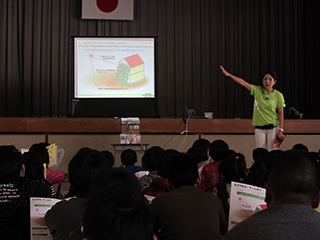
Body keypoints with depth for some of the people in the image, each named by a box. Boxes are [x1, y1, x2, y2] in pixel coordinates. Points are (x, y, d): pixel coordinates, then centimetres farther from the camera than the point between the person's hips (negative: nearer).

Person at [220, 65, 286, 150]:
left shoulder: (278, 95, -3)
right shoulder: (257, 91, 2)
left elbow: (281, 115, -2)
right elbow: (243, 82, -7)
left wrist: (280, 130, -7)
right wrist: (228, 74, -17)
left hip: (273, 128, -2)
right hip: (259, 128, 2)